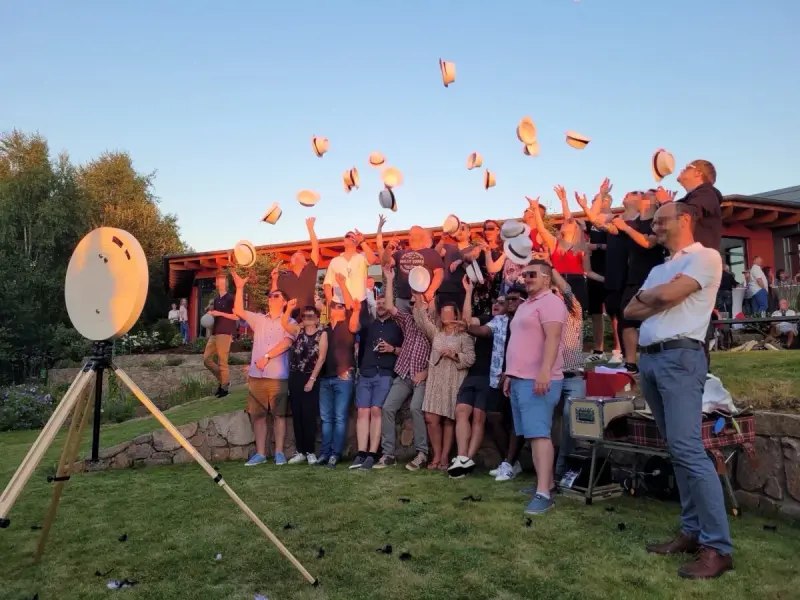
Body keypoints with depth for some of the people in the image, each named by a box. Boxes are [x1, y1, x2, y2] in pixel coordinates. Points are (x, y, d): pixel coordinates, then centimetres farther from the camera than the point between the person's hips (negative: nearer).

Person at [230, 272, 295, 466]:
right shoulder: (259, 319, 16)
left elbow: (286, 343, -9)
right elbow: (238, 311, 9)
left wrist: (266, 357, -15)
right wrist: (240, 288, 3)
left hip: (278, 376, -4)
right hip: (256, 375, 4)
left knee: (278, 415, 2)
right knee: (258, 415, 5)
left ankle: (279, 453, 8)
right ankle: (260, 453, 11)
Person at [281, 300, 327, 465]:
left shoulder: (322, 334, -1)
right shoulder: (298, 330, 10)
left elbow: (321, 358, -7)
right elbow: (284, 324, -7)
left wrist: (312, 379, -11)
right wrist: (289, 309, -18)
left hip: (311, 378, -4)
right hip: (295, 377, 4)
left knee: (309, 415, -1)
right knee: (297, 415, 6)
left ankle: (310, 451, 9)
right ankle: (300, 451, 14)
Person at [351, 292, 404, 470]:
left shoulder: (397, 326, 12)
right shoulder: (368, 326, 22)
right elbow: (360, 347, 23)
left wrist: (393, 349, -8)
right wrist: (358, 367, 12)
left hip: (385, 374, -3)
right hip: (365, 374, 3)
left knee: (376, 410, -12)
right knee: (362, 411, -8)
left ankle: (372, 454, -11)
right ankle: (361, 454, -10)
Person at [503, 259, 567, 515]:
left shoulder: (550, 302, -9)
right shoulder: (525, 305, 22)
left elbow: (552, 338, -21)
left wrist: (544, 371, -31)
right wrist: (510, 375, 23)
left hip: (538, 380, -10)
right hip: (521, 379, 10)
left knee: (539, 434, -13)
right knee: (534, 435, 11)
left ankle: (543, 494, -13)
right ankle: (546, 482, 18)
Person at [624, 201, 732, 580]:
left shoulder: (705, 256, -1)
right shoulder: (659, 269, 24)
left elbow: (668, 294, -14)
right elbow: (630, 312, 15)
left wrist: (646, 294, 7)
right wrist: (658, 299, -2)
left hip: (680, 356, -8)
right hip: (649, 359, 9)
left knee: (688, 449, -14)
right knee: (677, 449, 10)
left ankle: (718, 546, -7)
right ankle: (692, 531, 17)